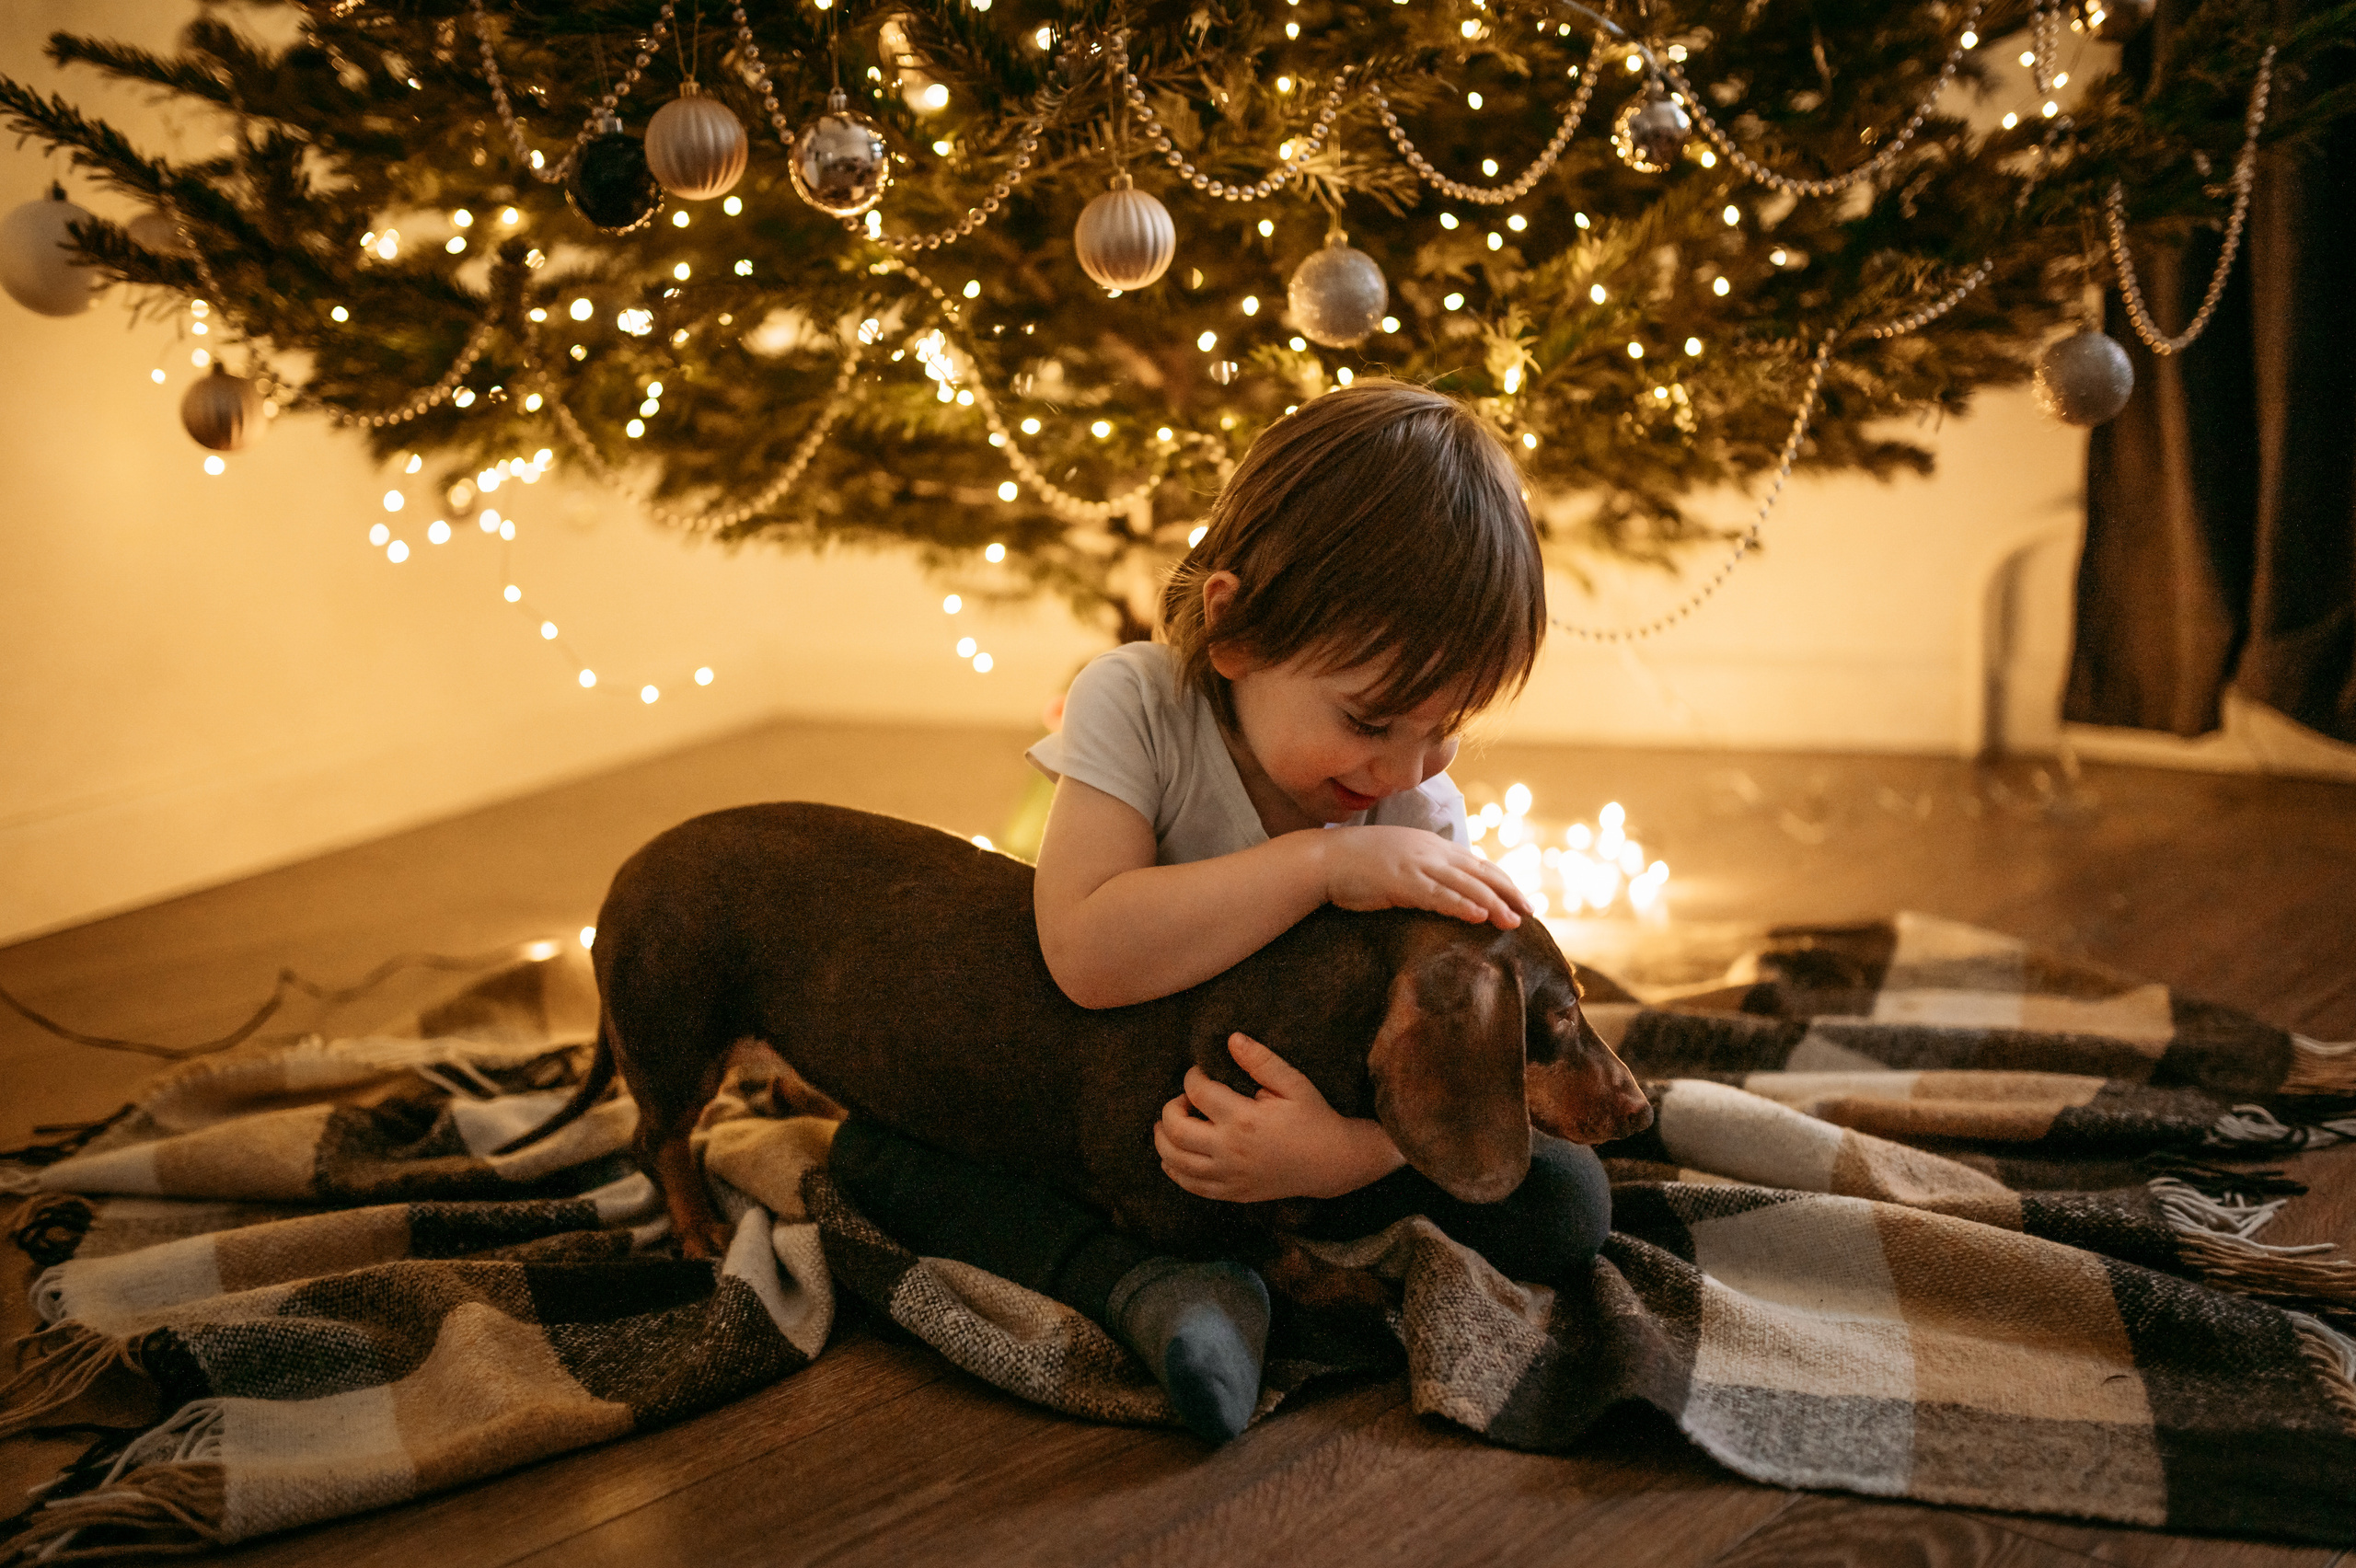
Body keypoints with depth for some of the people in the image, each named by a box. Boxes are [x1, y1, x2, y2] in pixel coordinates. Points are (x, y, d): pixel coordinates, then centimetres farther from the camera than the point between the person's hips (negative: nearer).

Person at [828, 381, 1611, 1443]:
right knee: (875, 1147, -23)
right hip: (1119, 1124, -1)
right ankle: (1151, 1285, -39)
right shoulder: (1136, 705, -22)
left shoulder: (1419, 801, -15)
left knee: (1565, 1199, -20)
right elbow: (1086, 955, -35)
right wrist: (1322, 861, -39)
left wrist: (1337, 1155, -43)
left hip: (1329, 1120, 1)